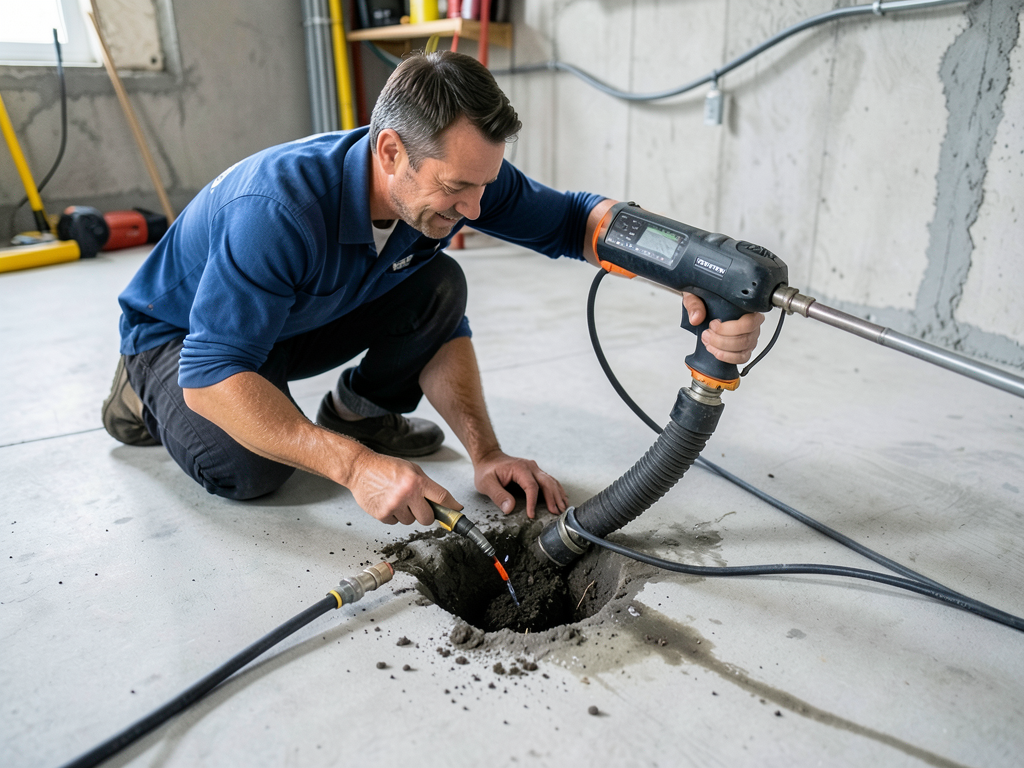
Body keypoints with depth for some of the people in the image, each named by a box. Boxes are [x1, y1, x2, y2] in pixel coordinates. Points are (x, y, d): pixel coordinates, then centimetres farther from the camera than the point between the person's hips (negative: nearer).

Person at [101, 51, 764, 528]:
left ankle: (361, 411, 5)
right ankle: (147, 392, 2)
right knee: (251, 469, -30)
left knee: (440, 287, -17)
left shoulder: (456, 173, -24)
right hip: (183, 335, -4)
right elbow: (211, 375, -39)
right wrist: (355, 466, -48)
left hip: (303, 324, 4)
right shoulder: (280, 210, -40)